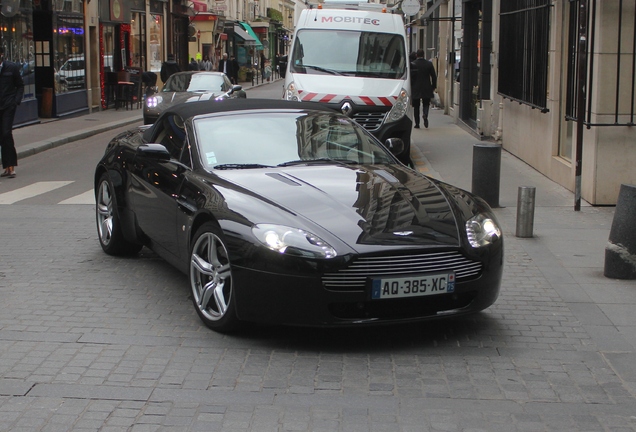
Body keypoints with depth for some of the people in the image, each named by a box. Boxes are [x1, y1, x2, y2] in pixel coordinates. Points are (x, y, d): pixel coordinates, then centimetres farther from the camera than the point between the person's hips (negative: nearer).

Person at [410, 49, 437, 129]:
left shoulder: (412, 64, -7)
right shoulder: (429, 64, -2)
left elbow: (410, 76, -6)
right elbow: (434, 76, 2)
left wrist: (410, 87, 5)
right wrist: (434, 86, 13)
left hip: (415, 89, -1)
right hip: (426, 89, 1)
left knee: (416, 106, 8)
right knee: (426, 104, 13)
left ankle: (417, 123, 6)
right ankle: (425, 115, -17)